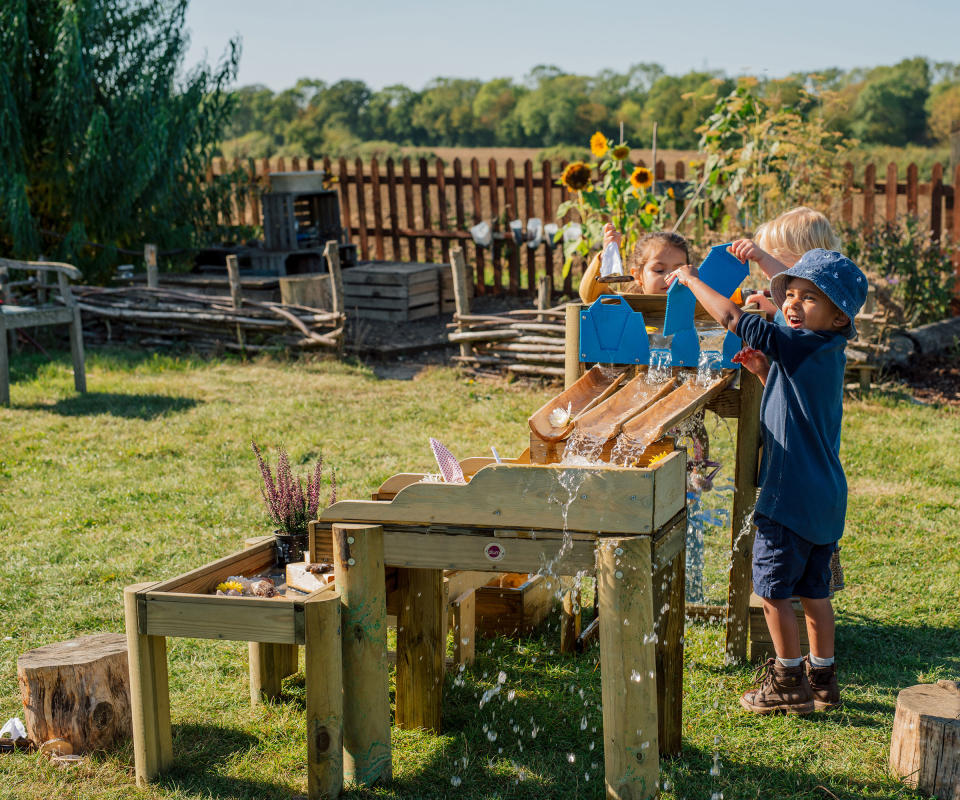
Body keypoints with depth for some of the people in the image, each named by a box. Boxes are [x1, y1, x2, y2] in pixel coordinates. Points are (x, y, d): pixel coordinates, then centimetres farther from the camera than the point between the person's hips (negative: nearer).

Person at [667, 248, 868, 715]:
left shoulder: (801, 345, -17)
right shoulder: (827, 352, 10)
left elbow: (735, 319, -19)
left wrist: (691, 280, -8)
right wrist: (766, 365, 11)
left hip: (791, 496, -9)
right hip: (825, 496, 9)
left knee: (772, 588, 3)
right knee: (813, 589, 17)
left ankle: (789, 683, 11)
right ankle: (822, 678, 25)